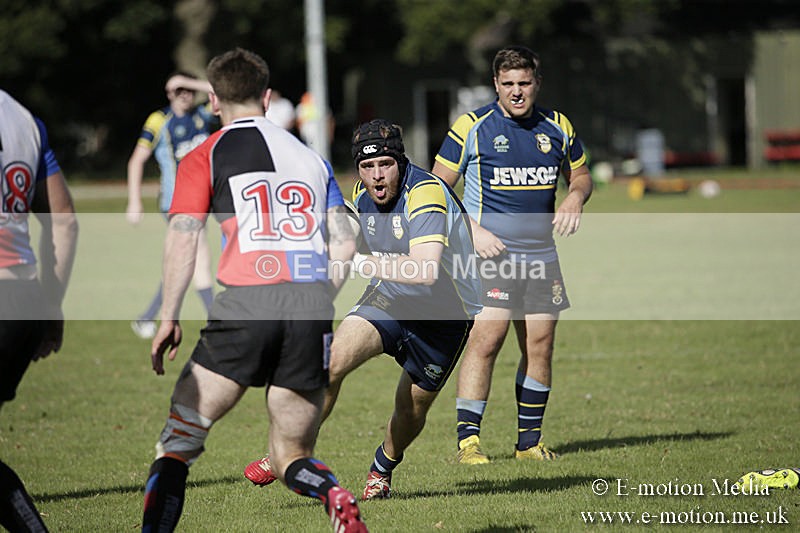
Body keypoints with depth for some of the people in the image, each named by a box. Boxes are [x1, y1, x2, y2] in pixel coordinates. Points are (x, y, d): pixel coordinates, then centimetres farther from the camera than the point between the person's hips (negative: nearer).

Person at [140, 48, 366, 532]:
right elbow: (344, 245, 16)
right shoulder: (311, 157, 21)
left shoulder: (206, 157, 9)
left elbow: (182, 241, -1)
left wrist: (169, 319, 0)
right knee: (292, 457, 12)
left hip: (246, 303, -3)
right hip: (312, 306, 3)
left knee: (180, 438, 9)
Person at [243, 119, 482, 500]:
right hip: (389, 300, 5)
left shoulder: (426, 193, -28)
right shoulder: (362, 194, -2)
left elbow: (427, 269, -41)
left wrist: (360, 263, -35)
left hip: (444, 317, -5)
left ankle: (382, 470, 42)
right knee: (335, 358, -22)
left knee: (411, 411, 8)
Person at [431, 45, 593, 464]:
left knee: (540, 346, 4)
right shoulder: (471, 127, -5)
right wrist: (472, 230, -13)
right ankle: (467, 440, -13)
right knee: (487, 338, -16)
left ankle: (529, 441, 16)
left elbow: (580, 176, 22)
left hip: (542, 255, 5)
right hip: (491, 254, -5)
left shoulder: (557, 127, 9)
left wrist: (574, 198, -1)